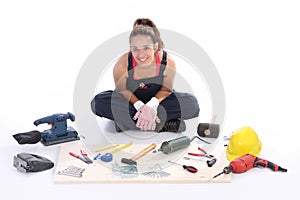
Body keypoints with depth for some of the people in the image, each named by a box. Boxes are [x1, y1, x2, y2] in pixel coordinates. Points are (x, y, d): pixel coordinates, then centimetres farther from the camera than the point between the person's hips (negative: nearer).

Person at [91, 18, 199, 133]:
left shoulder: (168, 63, -27)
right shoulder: (122, 64, -29)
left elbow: (166, 89, -13)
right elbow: (122, 90, -14)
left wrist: (152, 104, -32)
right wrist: (139, 105, -32)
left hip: (157, 98, 1)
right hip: (132, 99, 0)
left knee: (191, 104, -25)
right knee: (98, 102, -28)